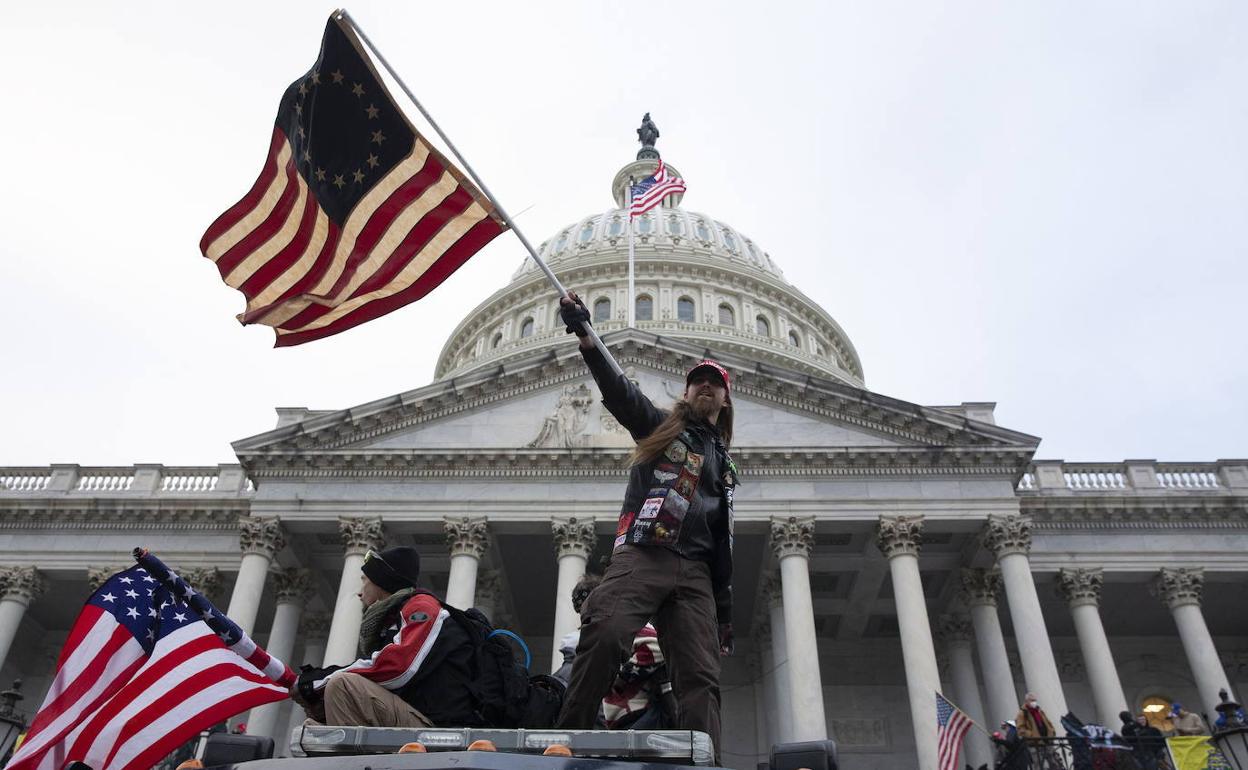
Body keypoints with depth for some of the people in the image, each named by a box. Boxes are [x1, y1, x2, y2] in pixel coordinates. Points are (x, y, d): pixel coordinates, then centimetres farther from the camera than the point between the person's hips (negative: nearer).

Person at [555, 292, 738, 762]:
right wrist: (585, 337, -20)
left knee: (701, 679, -8)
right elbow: (616, 389, -2)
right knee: (604, 637, -28)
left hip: (695, 573, 4)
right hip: (641, 556, -4)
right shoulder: (659, 426, 18)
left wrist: (725, 611, 18)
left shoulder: (724, 464, 28)